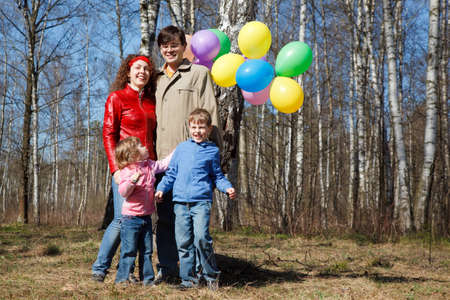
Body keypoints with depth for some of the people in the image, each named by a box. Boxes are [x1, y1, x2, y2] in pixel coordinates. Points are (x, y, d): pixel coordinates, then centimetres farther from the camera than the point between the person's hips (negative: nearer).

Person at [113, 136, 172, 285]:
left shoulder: (150, 166, 8)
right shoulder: (127, 171, -14)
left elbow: (164, 163, 24)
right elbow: (123, 192, -21)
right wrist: (133, 180, -36)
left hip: (146, 216, 7)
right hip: (131, 217, -7)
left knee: (147, 250, 11)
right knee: (129, 250, -4)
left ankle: (147, 278, 18)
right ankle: (122, 278, 5)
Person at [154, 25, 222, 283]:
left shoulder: (199, 73, 7)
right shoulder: (157, 79, 22)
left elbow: (210, 113, 0)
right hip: (163, 156, 5)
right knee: (165, 215, 5)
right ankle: (167, 267, 12)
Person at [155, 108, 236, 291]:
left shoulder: (212, 150, 10)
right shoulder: (181, 148, 14)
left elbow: (217, 176, 16)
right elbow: (171, 173, 20)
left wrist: (227, 188, -2)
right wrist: (161, 188, 7)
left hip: (201, 200, -3)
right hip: (180, 201, 3)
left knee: (201, 237, -18)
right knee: (184, 242, 3)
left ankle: (211, 274, -1)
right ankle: (188, 279, 13)